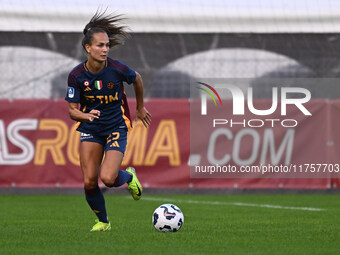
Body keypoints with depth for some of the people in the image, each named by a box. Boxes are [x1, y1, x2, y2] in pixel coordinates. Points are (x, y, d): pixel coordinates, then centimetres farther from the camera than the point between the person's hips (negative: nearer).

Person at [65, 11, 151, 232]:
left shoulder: (117, 69, -15)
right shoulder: (77, 76, -11)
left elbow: (137, 80, 7)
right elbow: (72, 110, -6)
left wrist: (140, 108, 20)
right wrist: (85, 115, -29)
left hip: (116, 128, -2)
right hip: (90, 130, 2)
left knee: (107, 178, -19)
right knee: (89, 182, -5)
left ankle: (129, 176, 17)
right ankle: (103, 221, 20)